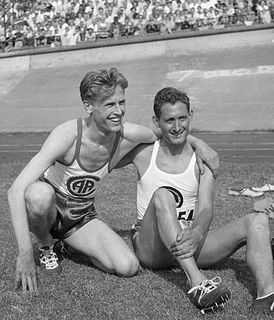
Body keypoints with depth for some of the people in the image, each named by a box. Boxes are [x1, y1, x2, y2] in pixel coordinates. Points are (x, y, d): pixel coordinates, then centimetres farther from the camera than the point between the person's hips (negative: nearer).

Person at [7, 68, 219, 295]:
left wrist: (198, 144, -6)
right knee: (40, 193, -40)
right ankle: (46, 245, -4)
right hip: (47, 209, -3)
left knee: (129, 268, -17)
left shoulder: (128, 136, -18)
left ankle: (69, 241, 12)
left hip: (81, 217, 4)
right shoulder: (68, 135, -31)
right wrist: (25, 253, -41)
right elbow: (16, 190, -35)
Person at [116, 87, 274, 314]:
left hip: (189, 242, 2)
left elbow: (205, 209, -13)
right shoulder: (144, 153, 3)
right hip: (150, 246, -2)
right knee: (162, 195, -33)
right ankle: (197, 283, -46)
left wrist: (196, 234, -31)